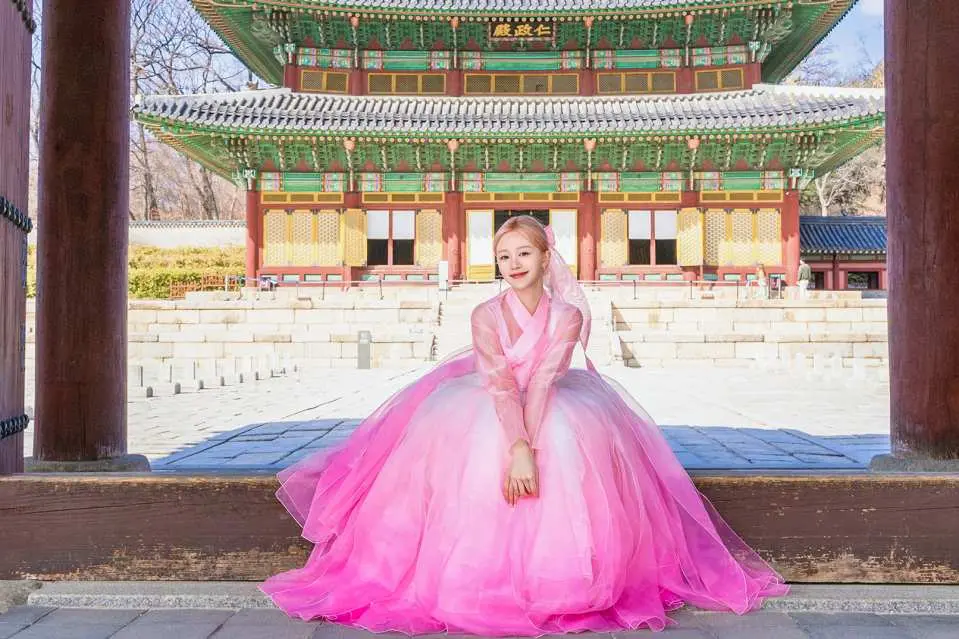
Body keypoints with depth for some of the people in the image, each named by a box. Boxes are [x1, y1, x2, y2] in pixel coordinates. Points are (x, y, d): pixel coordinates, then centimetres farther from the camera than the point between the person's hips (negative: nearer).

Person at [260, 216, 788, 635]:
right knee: (478, 446, -30)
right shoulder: (486, 314, -9)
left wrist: (530, 447, -34)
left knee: (568, 444, -29)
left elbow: (543, 383, -21)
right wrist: (517, 447, -36)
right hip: (487, 411, 0)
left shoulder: (567, 316, -8)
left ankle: (556, 573, -14)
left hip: (554, 412, 0)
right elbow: (498, 382, -23)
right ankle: (482, 572, -17)